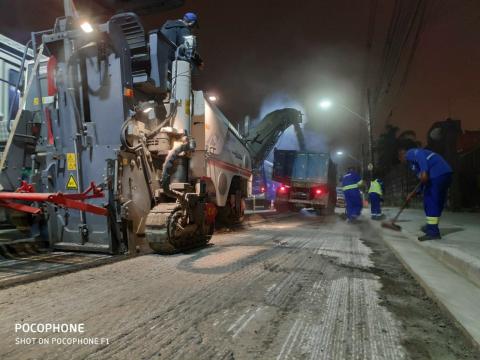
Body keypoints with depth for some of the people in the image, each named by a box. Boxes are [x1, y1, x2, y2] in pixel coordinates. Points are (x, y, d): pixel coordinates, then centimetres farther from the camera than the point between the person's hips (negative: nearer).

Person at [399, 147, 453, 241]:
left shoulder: (410, 153, 9)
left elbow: (421, 157, -16)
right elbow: (424, 181, 31)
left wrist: (424, 172, -27)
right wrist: (415, 193, 29)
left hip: (437, 173, -10)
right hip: (446, 173, 10)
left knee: (430, 202, -9)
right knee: (438, 202, 16)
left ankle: (433, 232, -10)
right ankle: (431, 227, 28)